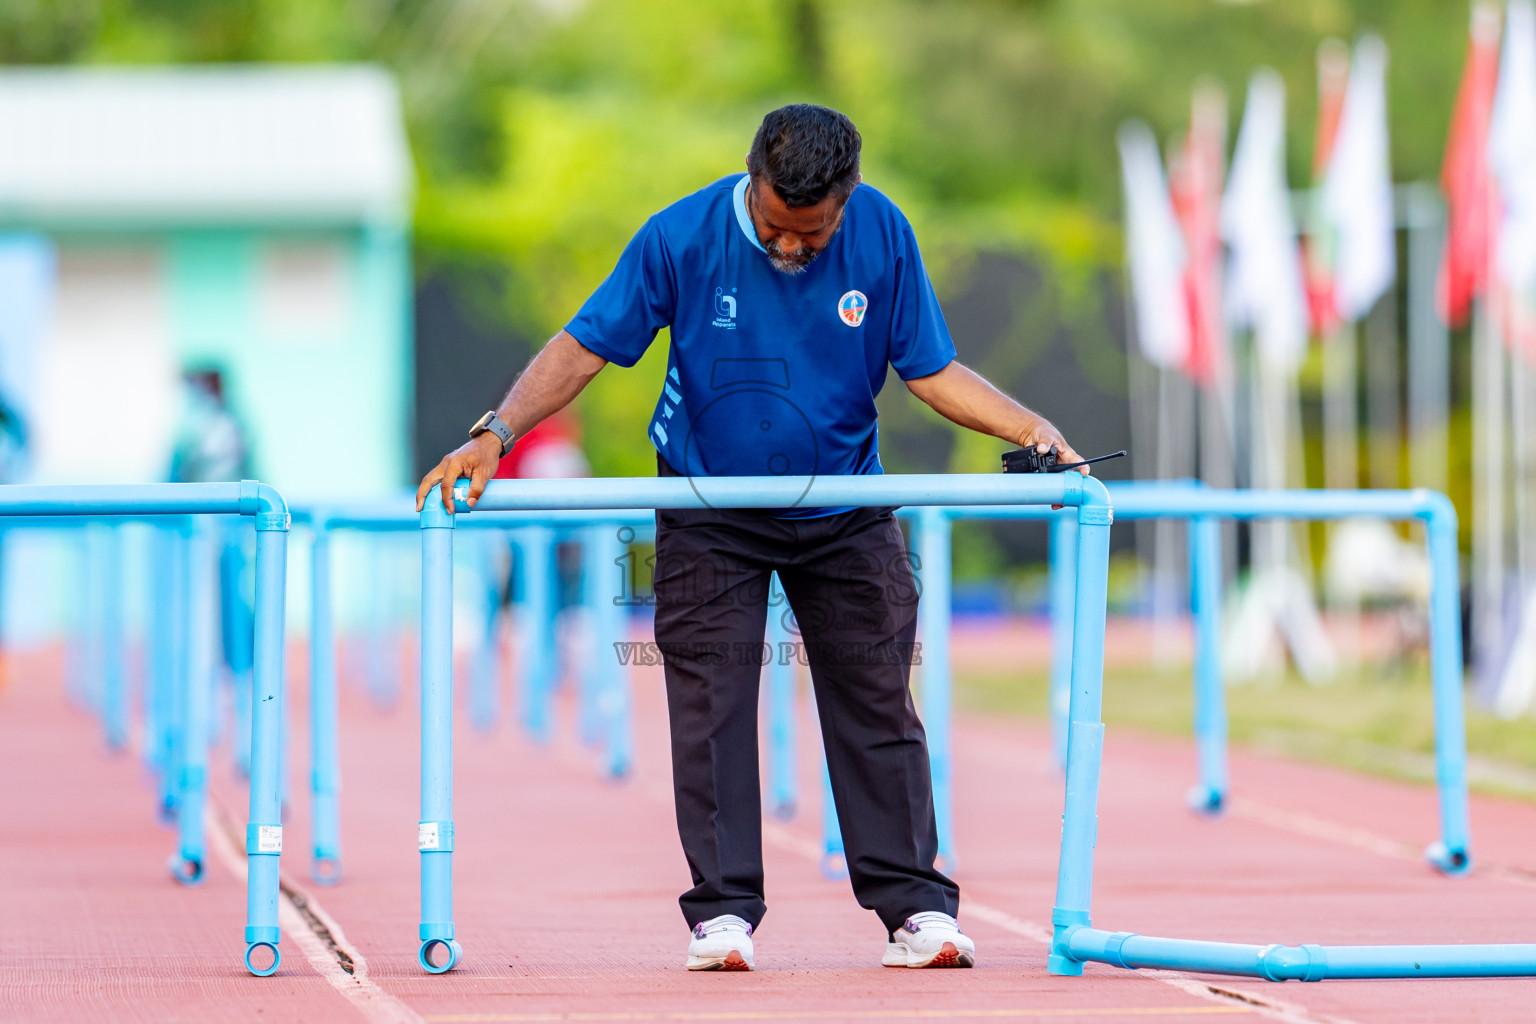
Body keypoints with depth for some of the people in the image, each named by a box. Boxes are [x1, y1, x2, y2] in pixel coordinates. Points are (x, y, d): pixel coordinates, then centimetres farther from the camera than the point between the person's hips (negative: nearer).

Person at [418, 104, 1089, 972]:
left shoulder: (883, 236, -13)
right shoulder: (683, 236, -19)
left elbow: (932, 371, -5)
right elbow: (584, 347, -14)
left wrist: (1031, 429, -17)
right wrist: (496, 435, -25)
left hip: (845, 513, 1)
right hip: (710, 518, -1)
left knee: (877, 704, 1)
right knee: (712, 706, -7)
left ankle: (915, 908, 4)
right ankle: (723, 913, -3)